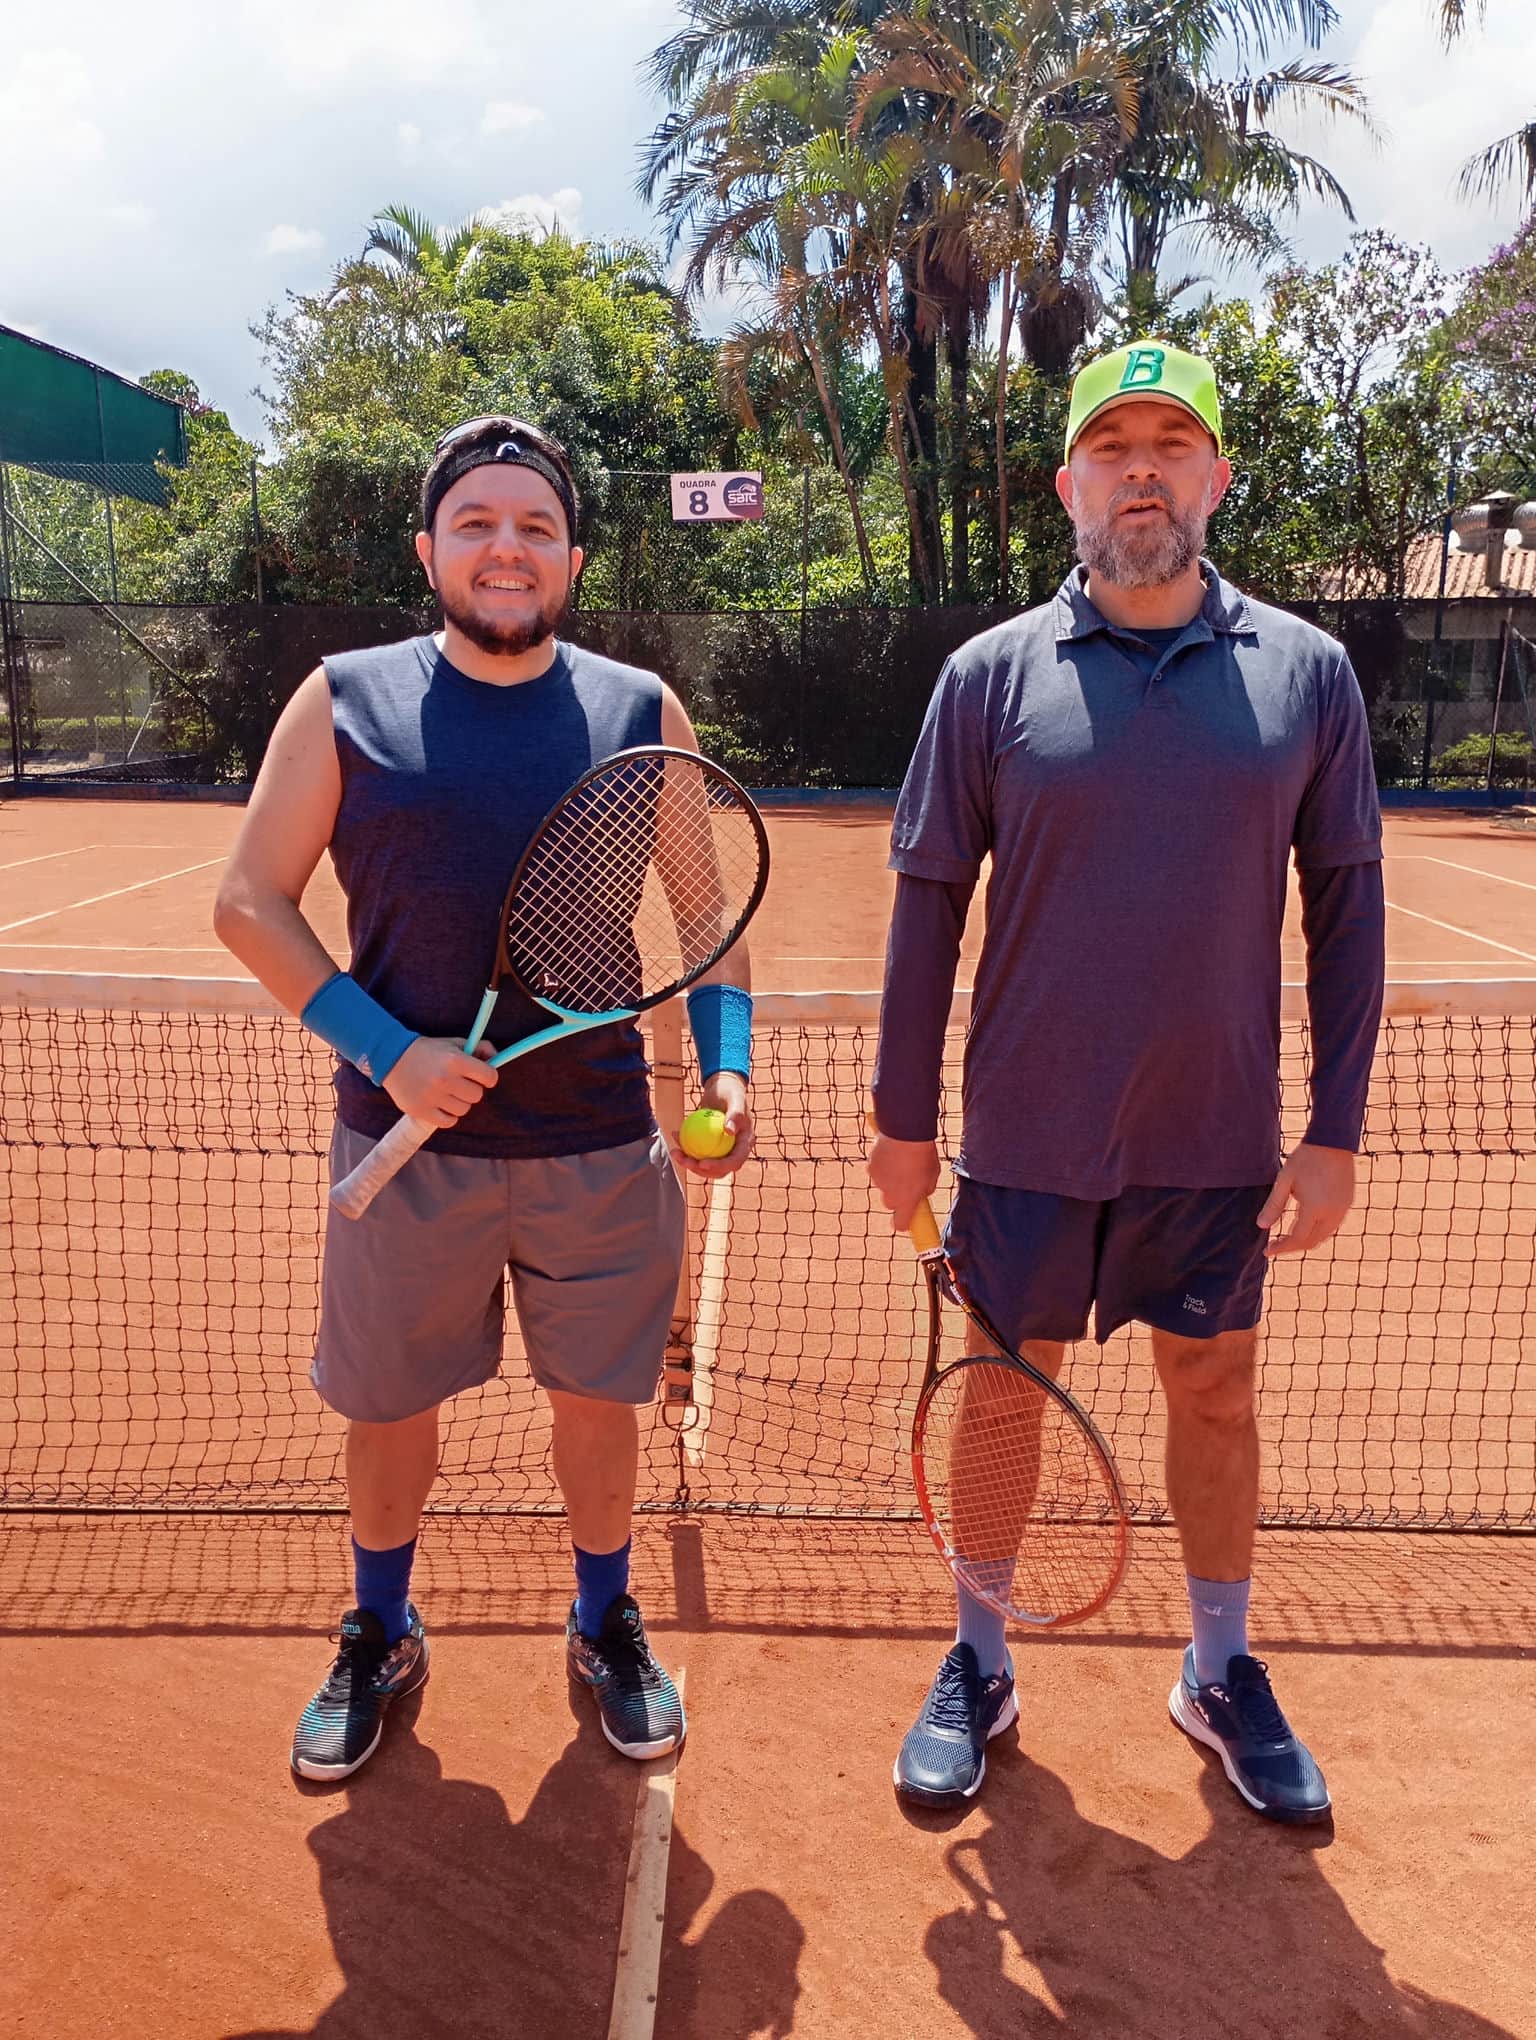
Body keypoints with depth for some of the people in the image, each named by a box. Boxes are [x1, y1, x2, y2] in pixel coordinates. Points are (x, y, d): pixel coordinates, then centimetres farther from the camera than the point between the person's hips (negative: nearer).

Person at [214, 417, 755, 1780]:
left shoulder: (642, 712, 2)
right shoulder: (345, 703, -2)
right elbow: (251, 904, -1)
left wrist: (729, 1066, -6)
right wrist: (386, 1049, -13)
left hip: (602, 1153, 1)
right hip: (405, 1145, 0)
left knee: (599, 1399, 15)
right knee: (389, 1405, 16)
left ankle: (607, 1625, 42)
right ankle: (380, 1639, 44)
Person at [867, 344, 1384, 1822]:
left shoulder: (1308, 673, -1)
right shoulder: (991, 676, -4)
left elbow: (1346, 906, 2)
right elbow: (928, 901, -1)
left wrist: (1336, 1130, -2)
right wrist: (904, 1118, -1)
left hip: (1219, 1143, 1)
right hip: (1028, 1135, -1)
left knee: (1214, 1394, 15)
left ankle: (1221, 1673, 37)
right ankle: (979, 1668, 33)